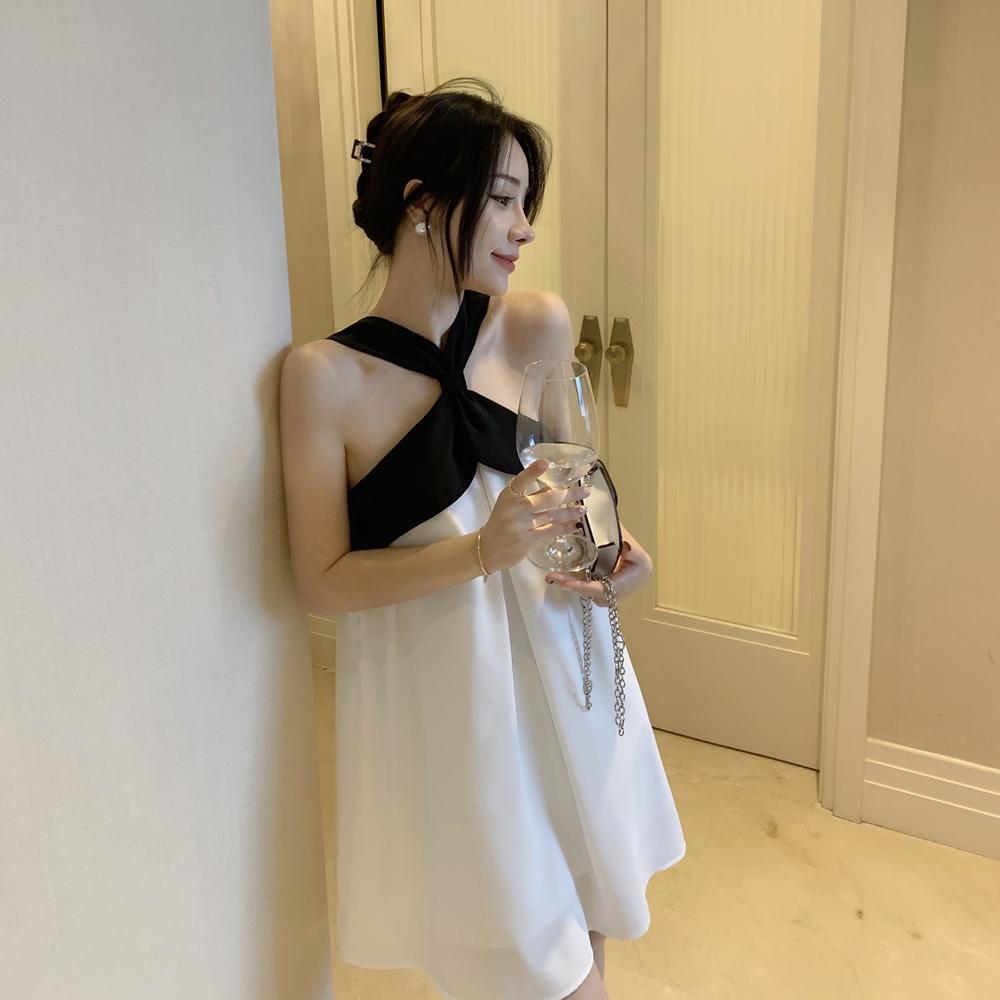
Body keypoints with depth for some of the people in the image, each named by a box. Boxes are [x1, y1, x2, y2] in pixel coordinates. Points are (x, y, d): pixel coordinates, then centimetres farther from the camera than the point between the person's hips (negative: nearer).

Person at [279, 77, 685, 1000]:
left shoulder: (539, 326, -4)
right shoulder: (326, 376, -14)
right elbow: (323, 583, -12)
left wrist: (617, 543, -8)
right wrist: (481, 551, -25)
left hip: (559, 667, 4)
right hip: (441, 694, -4)